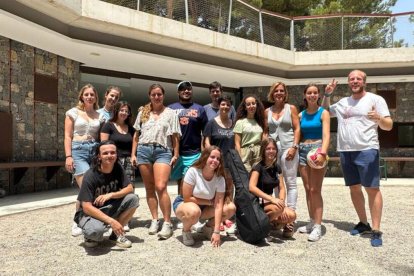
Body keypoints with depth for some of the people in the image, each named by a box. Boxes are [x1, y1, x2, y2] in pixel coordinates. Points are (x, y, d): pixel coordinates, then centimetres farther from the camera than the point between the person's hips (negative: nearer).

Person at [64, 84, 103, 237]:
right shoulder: (73, 112, 6)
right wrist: (68, 156, -8)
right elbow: (68, 136, 1)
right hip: (78, 150, -4)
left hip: (95, 150, 4)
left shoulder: (99, 115, 15)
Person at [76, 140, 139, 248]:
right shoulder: (90, 176, -21)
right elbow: (87, 207, -24)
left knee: (133, 199, -20)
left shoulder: (117, 168, -6)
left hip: (110, 208, 5)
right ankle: (91, 236, 2)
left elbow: (129, 188, -7)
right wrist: (111, 221, -33)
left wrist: (111, 195, -26)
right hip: (92, 212, -5)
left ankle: (117, 234, -2)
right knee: (95, 230, -38)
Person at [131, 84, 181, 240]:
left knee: (160, 187, -15)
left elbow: (175, 137, 6)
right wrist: (133, 154, 10)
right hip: (143, 150, 4)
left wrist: (175, 155, -1)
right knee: (149, 188, 7)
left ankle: (167, 223, -8)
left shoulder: (170, 113, 9)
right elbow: (136, 135, 16)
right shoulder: (143, 113, 15)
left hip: (163, 151, -3)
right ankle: (154, 220, 18)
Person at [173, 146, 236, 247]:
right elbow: (187, 198, -23)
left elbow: (218, 206, -20)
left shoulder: (220, 179, -16)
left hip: (204, 208, 4)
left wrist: (216, 231, -27)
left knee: (231, 208, -17)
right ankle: (186, 230, -4)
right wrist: (210, 202, -16)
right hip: (183, 204, -4)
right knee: (194, 211, -40)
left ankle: (208, 227, 9)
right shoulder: (193, 171, -24)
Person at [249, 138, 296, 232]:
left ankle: (272, 222, 5)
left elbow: (282, 188, 8)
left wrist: (281, 201, -12)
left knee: (291, 215, -17)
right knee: (277, 208, -34)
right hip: (257, 203, -6)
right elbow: (251, 187, -26)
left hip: (268, 202, 6)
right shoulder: (258, 167, -12)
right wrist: (272, 199, -33)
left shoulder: (277, 168, 8)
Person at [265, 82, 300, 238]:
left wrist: (294, 147, -11)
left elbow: (297, 129, 0)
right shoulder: (267, 111, 13)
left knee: (290, 183, -3)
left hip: (288, 148, -3)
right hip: (272, 149, 3)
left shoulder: (291, 108, 6)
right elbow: (265, 131, 13)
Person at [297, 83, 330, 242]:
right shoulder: (301, 115, 12)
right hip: (303, 151, 5)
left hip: (317, 149, -5)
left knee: (315, 190, -8)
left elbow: (326, 135, -13)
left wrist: (322, 153, -27)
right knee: (307, 189, 8)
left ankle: (317, 226, -3)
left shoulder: (323, 113, -1)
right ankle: (312, 222, 18)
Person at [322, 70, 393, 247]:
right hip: (345, 151, 6)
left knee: (372, 188, -5)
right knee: (354, 188, 11)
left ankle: (376, 230, 0)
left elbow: (388, 126, -4)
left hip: (367, 150, -5)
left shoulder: (375, 99, 0)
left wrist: (379, 118, -27)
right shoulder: (342, 102, 16)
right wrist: (327, 95, 15)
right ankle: (363, 223, 26)